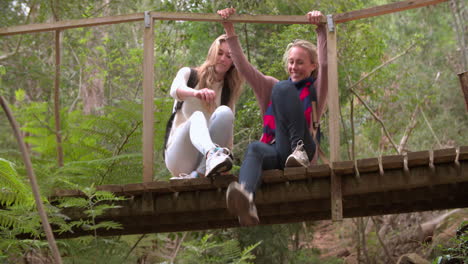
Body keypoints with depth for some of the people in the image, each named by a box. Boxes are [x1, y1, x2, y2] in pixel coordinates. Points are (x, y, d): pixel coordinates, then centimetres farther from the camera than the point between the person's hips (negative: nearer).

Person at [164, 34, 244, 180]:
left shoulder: (228, 91, 16)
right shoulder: (189, 74, 8)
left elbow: (228, 131, 13)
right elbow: (175, 90, -18)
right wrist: (196, 92, -41)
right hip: (179, 157, -2)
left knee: (225, 112, -23)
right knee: (197, 116, -32)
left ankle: (198, 174, -33)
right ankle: (212, 153, -67)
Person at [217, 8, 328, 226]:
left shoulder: (315, 91, 18)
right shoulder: (271, 87, 28)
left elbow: (325, 64, -1)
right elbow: (243, 67, 18)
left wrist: (321, 29, -13)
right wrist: (230, 31, 9)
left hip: (303, 150, -3)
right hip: (275, 153, 3)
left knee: (283, 89, -16)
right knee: (254, 149, -38)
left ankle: (298, 149, -32)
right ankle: (246, 203, -68)